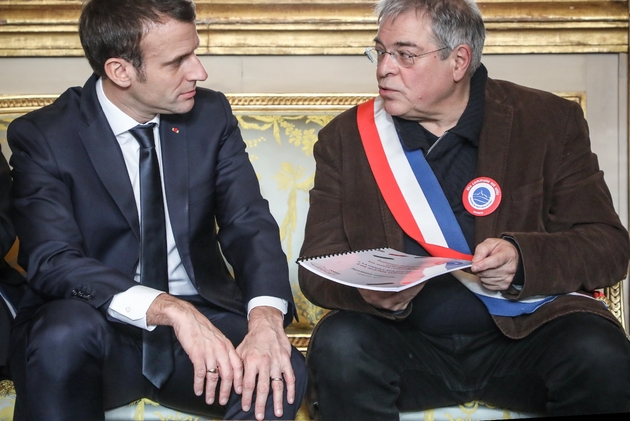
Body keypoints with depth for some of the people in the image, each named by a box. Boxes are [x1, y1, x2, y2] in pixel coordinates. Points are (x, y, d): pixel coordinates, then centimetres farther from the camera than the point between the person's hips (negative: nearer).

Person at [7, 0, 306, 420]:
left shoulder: (211, 115, 2)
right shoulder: (42, 136, -9)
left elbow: (249, 223, -5)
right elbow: (53, 261, -21)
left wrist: (266, 317, -27)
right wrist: (168, 308, -37)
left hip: (201, 317, 2)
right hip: (100, 335, -1)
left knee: (282, 375, -29)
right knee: (66, 331, -36)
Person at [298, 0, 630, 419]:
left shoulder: (549, 121, 3)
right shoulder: (346, 137, 6)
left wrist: (523, 258, -20)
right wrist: (367, 291, -21)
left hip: (524, 334, -1)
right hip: (405, 343, 1)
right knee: (338, 345, -30)